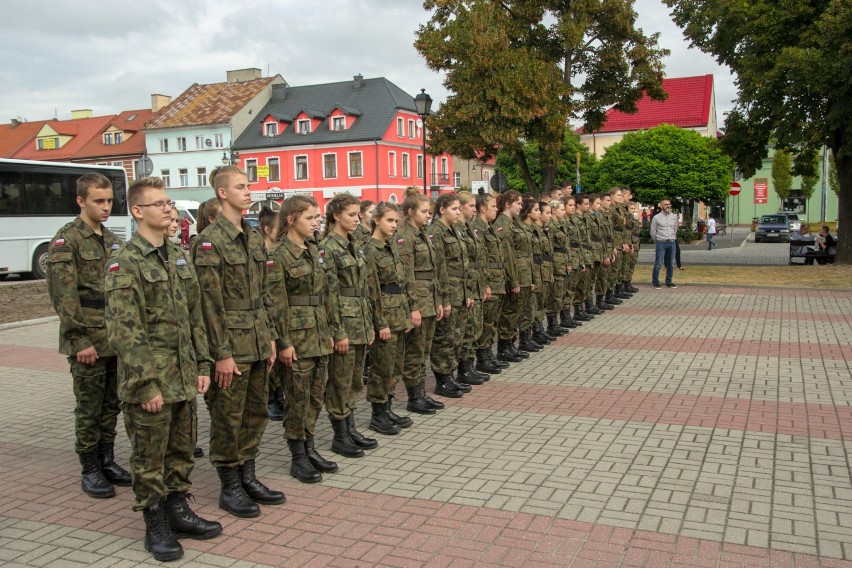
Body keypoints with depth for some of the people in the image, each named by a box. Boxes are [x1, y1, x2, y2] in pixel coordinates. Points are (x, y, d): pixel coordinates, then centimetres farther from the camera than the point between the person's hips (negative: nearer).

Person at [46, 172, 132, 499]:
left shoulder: (111, 240, 13)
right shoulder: (66, 240, -9)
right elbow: (64, 296, -15)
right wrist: (80, 340, -17)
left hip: (116, 340, 7)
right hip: (88, 342, -6)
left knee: (111, 404, 13)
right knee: (89, 407, 2)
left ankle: (107, 460, 26)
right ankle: (90, 470, 14)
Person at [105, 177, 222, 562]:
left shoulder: (179, 257, 11)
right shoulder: (124, 264, -11)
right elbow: (124, 331, -16)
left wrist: (202, 365, 11)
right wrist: (146, 383, -18)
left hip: (183, 377, 7)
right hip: (148, 378, -7)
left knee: (182, 449, 15)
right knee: (149, 456, 6)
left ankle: (178, 510, 31)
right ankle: (155, 525, 20)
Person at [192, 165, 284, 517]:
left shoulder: (253, 237, 11)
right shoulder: (210, 240, -13)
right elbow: (210, 301, -16)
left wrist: (269, 336, 12)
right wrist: (222, 353, -17)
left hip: (257, 342, 8)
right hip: (231, 344, -8)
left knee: (256, 412, 14)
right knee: (228, 417, 4)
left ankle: (248, 478, 29)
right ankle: (230, 488, 18)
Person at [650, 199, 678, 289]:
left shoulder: (674, 216, 9)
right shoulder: (656, 218, -3)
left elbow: (675, 230, 18)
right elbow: (653, 232, 3)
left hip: (672, 243, 4)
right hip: (661, 243, -4)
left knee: (670, 264, 7)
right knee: (658, 264, -5)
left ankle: (669, 282, 16)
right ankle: (655, 282, 2)